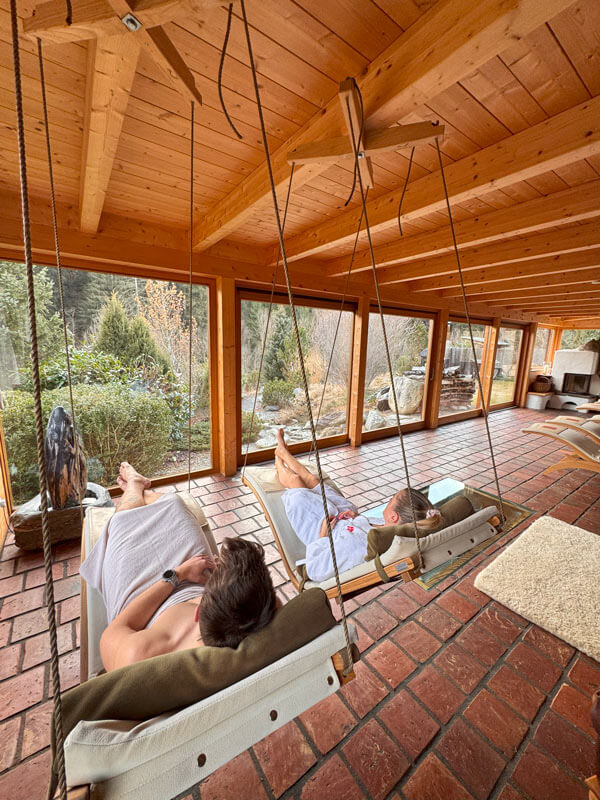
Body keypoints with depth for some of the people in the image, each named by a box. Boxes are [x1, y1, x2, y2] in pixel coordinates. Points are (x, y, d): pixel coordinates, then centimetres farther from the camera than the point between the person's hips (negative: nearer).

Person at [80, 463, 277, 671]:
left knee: (124, 517, 16)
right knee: (172, 501, 17)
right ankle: (141, 490, 52)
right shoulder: (271, 613, -40)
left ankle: (134, 485, 52)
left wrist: (176, 574, -25)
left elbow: (113, 632, -24)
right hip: (199, 584, 3)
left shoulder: (139, 655, -47)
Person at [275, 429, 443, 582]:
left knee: (295, 481, 11)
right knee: (310, 479, 18)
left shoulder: (358, 544, -48)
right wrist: (359, 518, -13)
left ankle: (280, 465, 50)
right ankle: (282, 451, 48)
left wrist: (323, 536, -29)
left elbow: (315, 572, -39)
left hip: (321, 531, -5)